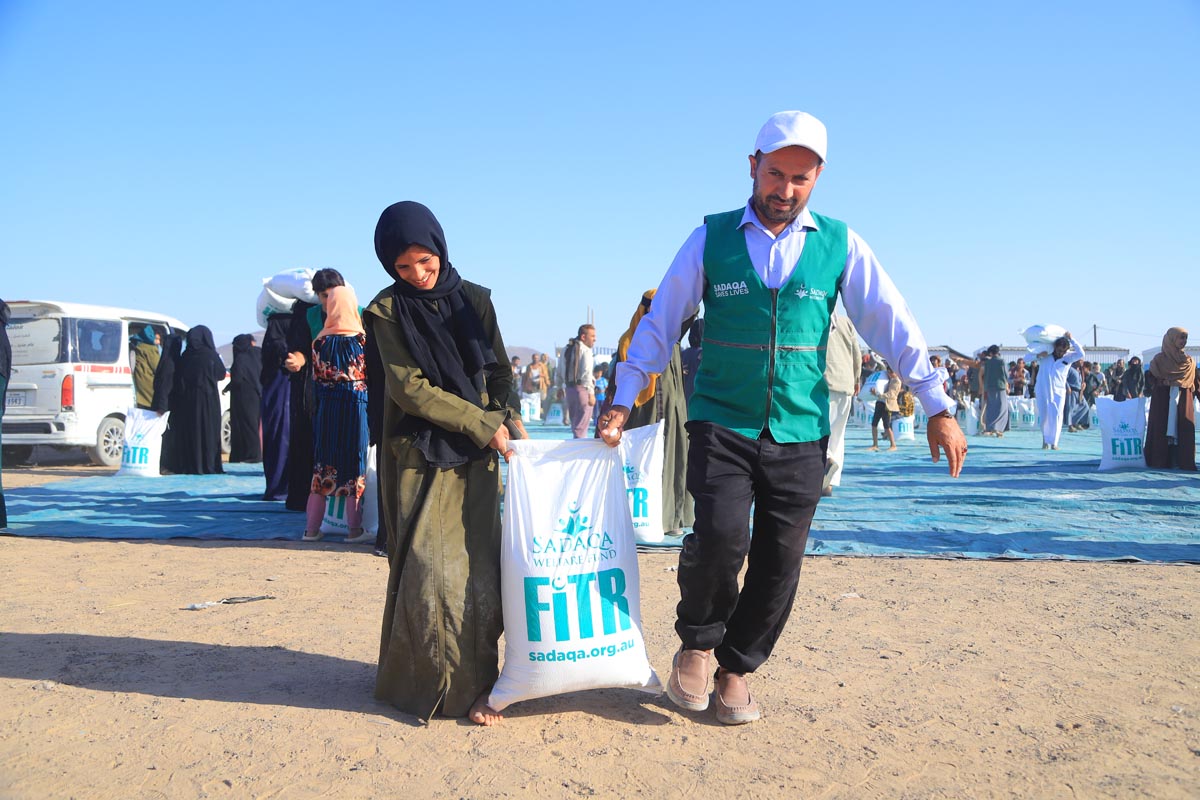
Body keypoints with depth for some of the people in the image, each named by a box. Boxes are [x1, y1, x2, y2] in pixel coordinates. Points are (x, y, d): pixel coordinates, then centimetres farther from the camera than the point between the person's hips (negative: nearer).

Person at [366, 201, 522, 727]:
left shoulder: (474, 300, 8)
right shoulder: (387, 311, -1)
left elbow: (500, 370, 14)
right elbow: (408, 388, -9)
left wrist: (511, 419, -3)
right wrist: (482, 423, -13)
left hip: (476, 456, 3)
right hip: (420, 456, -2)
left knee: (478, 570, -2)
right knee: (430, 574, -5)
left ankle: (473, 685, 10)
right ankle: (422, 683, 10)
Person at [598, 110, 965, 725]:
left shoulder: (840, 244, 4)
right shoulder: (711, 238, 2)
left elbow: (892, 325, 5)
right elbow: (660, 323, 5)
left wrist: (938, 408, 2)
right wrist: (623, 402, 1)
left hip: (800, 434, 2)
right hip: (720, 424, -2)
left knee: (780, 562, 5)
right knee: (720, 538, -20)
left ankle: (736, 668, 28)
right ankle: (697, 642, 10)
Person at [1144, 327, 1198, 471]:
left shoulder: (1189, 361, 13)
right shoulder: (1159, 359, 3)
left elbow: (1196, 383, 12)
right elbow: (1150, 379, 0)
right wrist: (1162, 382, -14)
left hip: (1184, 401, 3)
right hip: (1163, 400, -3)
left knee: (1184, 431, -1)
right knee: (1162, 429, -5)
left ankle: (1184, 461, 2)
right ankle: (1161, 461, -2)